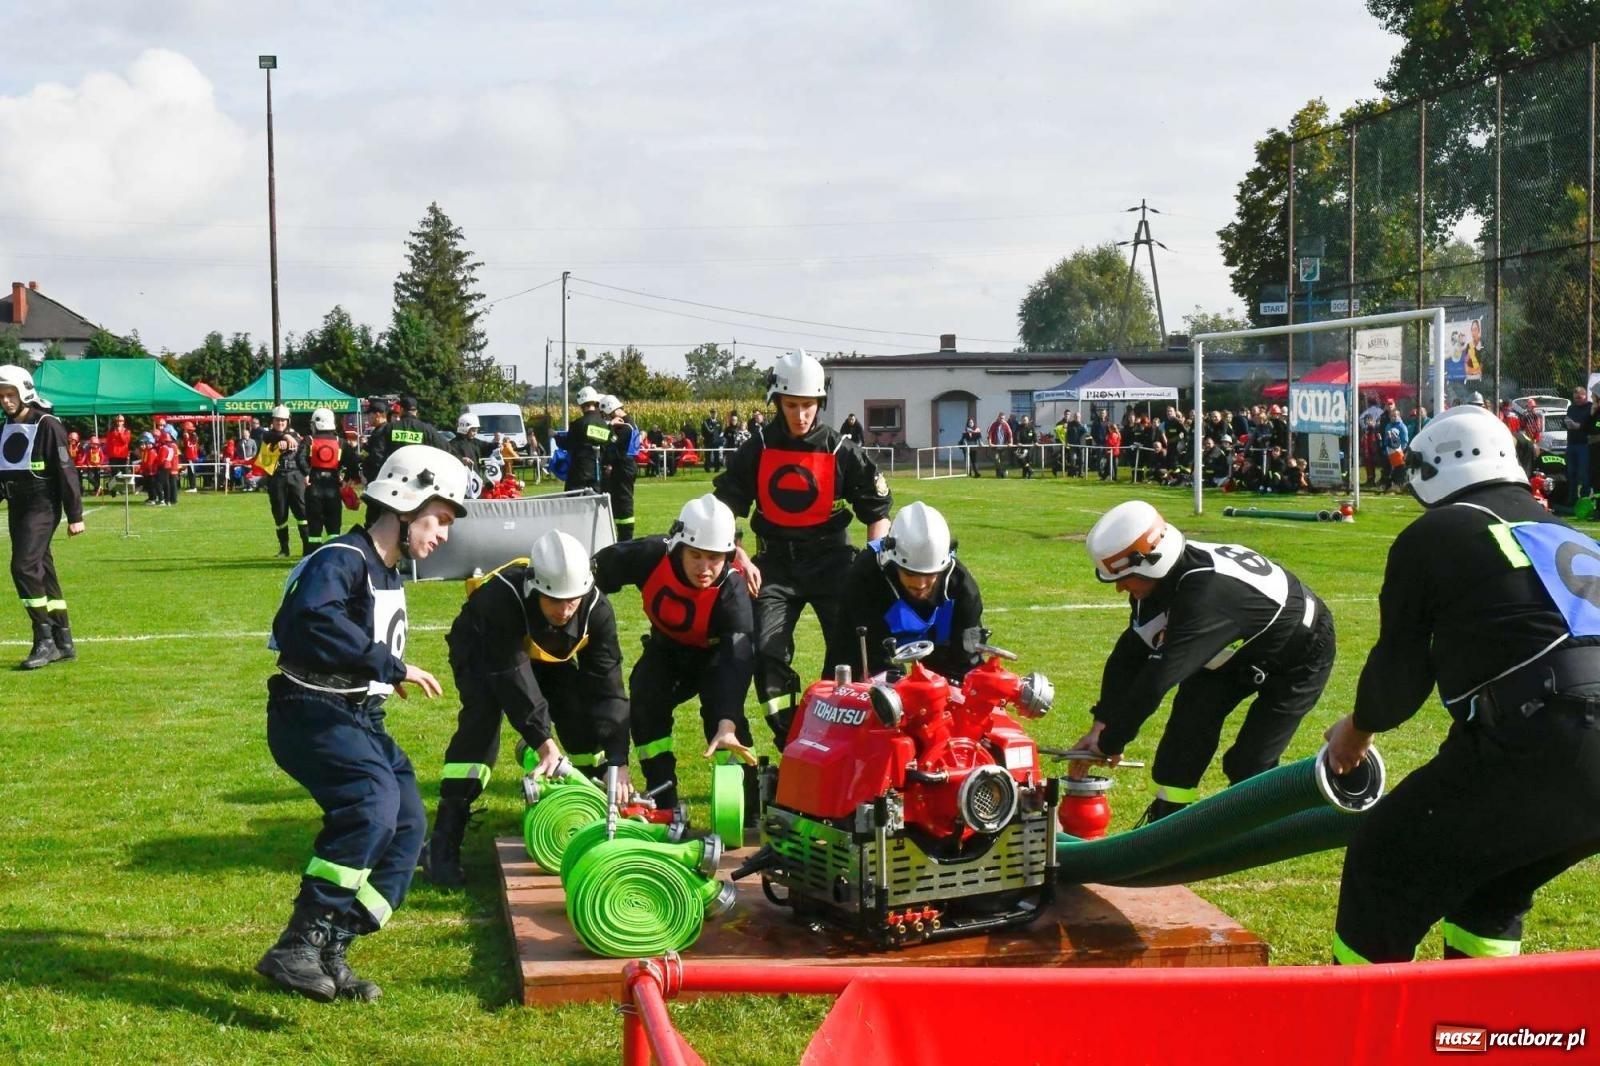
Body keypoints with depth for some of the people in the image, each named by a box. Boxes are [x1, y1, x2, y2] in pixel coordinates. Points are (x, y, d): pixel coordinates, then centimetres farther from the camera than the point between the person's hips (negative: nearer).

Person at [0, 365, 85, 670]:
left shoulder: (47, 425, -11)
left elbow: (66, 470, -12)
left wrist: (75, 515, -13)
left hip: (43, 505, -8)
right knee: (42, 570, 10)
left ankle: (45, 641, -11)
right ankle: (64, 644, 16)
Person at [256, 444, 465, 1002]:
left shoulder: (387, 573, 16)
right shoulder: (342, 560, -16)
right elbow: (315, 619, -35)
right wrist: (391, 666, -32)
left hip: (359, 718, 10)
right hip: (312, 715, -10)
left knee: (407, 824, 2)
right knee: (373, 803, -29)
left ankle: (329, 952, 8)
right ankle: (296, 948, -25)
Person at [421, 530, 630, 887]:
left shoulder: (596, 608, -30)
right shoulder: (501, 599, -43)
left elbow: (606, 684, -29)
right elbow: (512, 677, -43)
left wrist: (618, 760, -34)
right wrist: (543, 741, -47)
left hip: (547, 656, 4)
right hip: (482, 651, -4)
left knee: (582, 714, -13)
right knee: (482, 719, -26)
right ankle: (443, 842, -24)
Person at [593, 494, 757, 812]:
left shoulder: (732, 591, -35)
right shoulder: (652, 556, -30)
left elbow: (737, 660, -44)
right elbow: (601, 569, -11)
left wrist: (727, 725, -56)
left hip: (715, 653, -3)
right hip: (667, 648, 3)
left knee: (721, 711, -27)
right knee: (645, 704, -18)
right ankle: (663, 803, -6)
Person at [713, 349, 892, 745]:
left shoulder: (841, 450, -1)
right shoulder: (757, 448, 2)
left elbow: (878, 510, 4)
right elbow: (725, 507, 5)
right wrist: (741, 560, -7)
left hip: (830, 559, -1)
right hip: (776, 562, 1)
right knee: (767, 650, -12)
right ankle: (790, 748, -5)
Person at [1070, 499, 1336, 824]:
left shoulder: (1205, 594, -42)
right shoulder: (1162, 577, -15)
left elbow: (1157, 678, -40)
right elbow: (1130, 654, -8)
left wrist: (1110, 742, -31)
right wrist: (1102, 725, -15)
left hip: (1299, 657, -8)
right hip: (1239, 649, 8)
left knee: (1248, 765, -12)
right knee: (1185, 736, -1)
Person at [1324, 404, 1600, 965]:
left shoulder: (1432, 536, 6)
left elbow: (1401, 669, 10)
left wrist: (1358, 728, 31)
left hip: (1537, 751, -7)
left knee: (1388, 862, 11)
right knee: (1492, 888, 29)